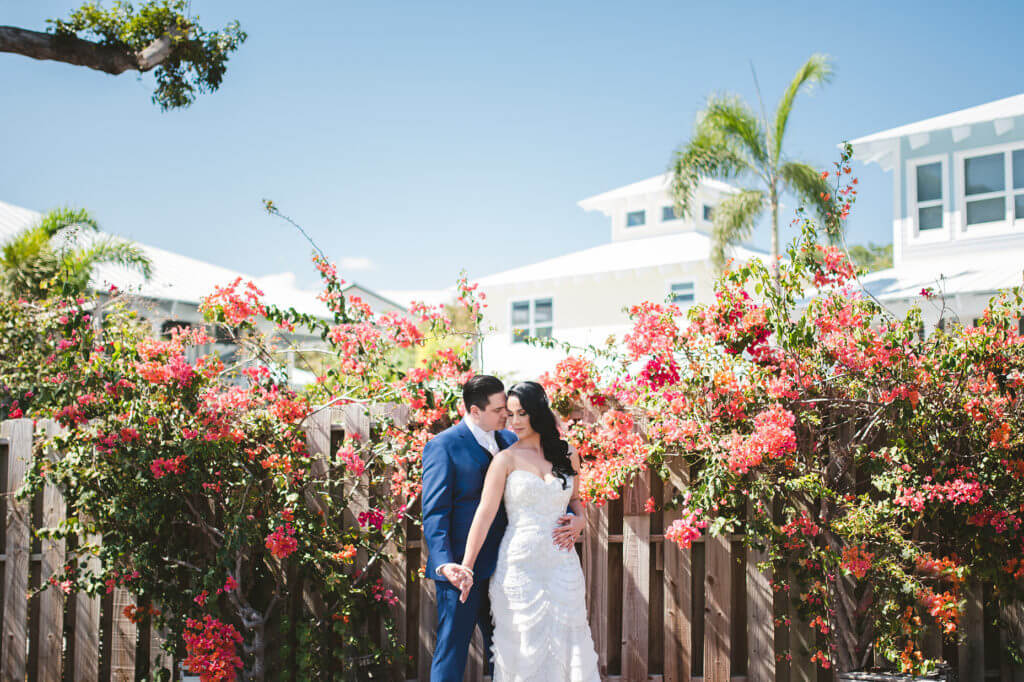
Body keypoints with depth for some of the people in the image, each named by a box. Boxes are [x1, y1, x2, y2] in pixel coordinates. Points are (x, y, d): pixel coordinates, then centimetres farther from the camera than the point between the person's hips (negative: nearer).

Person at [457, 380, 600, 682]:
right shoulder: (507, 459, -2)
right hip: (519, 565, -3)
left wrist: (579, 520, 2)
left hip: (562, 564, 3)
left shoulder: (567, 456, 8)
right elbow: (485, 514, -7)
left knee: (568, 644, 5)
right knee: (524, 649, 1)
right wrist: (466, 567, -12)